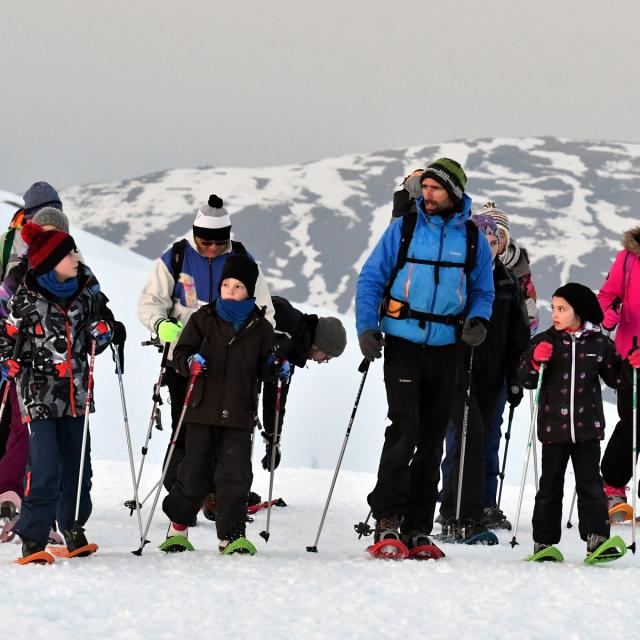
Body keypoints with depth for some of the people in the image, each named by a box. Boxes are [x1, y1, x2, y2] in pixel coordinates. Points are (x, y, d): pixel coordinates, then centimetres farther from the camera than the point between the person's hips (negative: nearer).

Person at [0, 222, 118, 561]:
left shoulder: (83, 295, 9)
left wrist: (101, 335, 0)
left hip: (75, 393, 5)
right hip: (38, 394, -5)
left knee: (77, 465, 11)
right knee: (44, 469, -11)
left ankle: (73, 526, 29)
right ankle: (33, 537, -5)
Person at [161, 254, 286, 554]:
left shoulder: (259, 326, 7)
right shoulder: (204, 319, 3)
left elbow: (262, 367, 15)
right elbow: (180, 352, 2)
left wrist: (276, 367, -6)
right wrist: (190, 362, -19)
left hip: (239, 414, 1)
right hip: (204, 409, -1)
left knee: (235, 474, -5)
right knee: (195, 470, 5)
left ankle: (230, 534, 2)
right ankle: (178, 523, 26)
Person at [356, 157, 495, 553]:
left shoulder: (473, 239, 6)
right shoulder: (403, 229, 1)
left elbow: (483, 290, 16)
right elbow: (371, 279, 4)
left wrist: (478, 320, -4)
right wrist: (366, 328, -8)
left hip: (445, 348, 3)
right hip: (403, 345, -3)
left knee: (432, 439, 6)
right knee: (405, 428, -15)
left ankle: (418, 528, 12)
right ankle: (386, 520, -10)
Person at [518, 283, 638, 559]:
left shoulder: (600, 344, 3)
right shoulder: (545, 341, 2)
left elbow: (615, 378, 11)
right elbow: (526, 380, 0)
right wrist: (535, 361, -18)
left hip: (587, 428, 0)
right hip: (553, 427, 0)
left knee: (590, 484, 0)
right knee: (550, 485, 5)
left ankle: (597, 538, 1)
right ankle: (544, 541, 10)